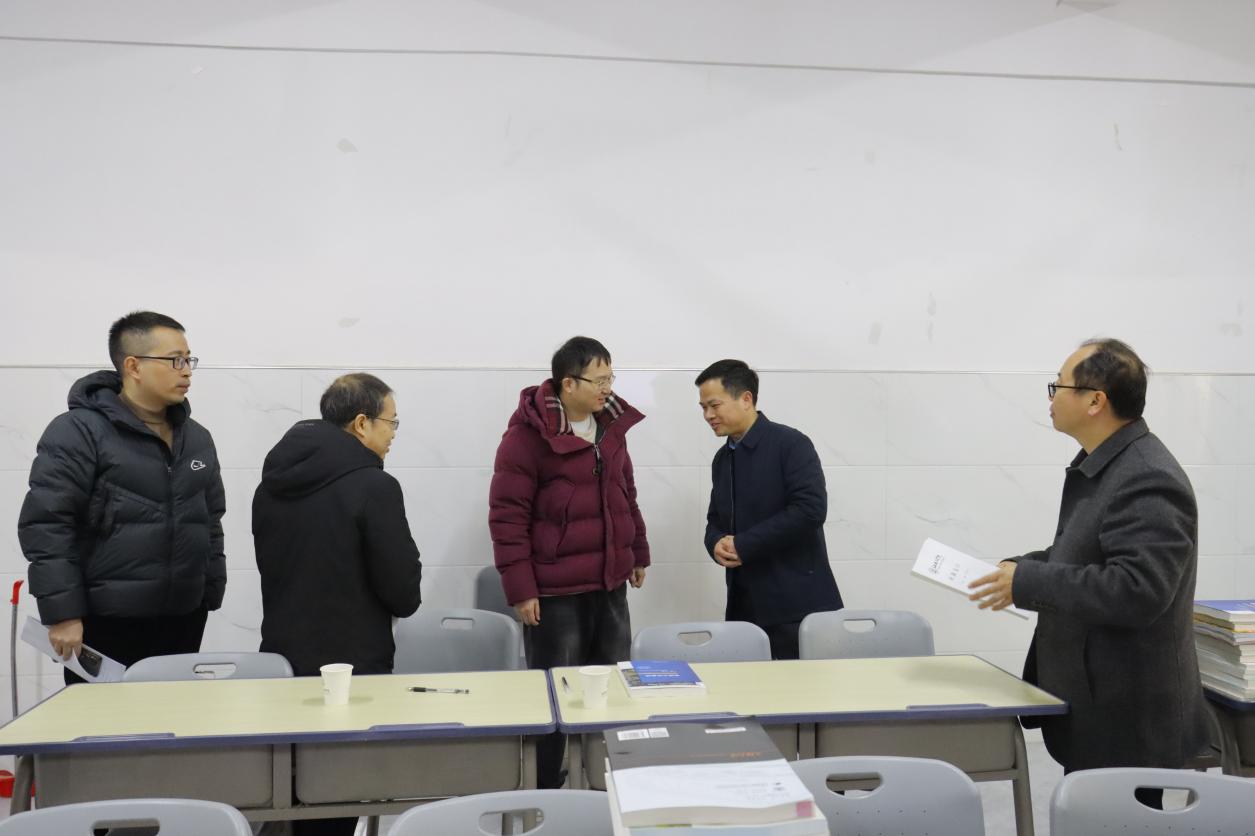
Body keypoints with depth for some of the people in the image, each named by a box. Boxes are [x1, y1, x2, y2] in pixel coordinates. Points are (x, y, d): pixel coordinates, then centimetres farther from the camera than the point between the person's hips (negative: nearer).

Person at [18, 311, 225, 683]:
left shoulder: (197, 438, 13)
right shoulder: (79, 432, -8)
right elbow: (45, 525, -12)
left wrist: (211, 597, 13)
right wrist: (62, 614, -15)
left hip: (182, 622, 6)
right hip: (105, 625, -6)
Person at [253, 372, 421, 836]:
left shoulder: (271, 483, 4)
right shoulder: (373, 486, -17)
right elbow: (404, 595, -15)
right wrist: (402, 593, 6)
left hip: (282, 659, 6)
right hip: (352, 666, -6)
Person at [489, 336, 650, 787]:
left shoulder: (610, 425, 9)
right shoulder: (529, 433, -12)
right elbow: (507, 514, -13)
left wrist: (638, 552, 21)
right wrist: (520, 588, -15)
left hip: (610, 585, 7)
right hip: (556, 592, -7)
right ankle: (544, 793, 17)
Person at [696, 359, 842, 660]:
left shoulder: (790, 444, -8)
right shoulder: (722, 459, 16)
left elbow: (810, 508, -20)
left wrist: (744, 545, -16)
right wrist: (716, 543, -4)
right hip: (744, 606, 7)